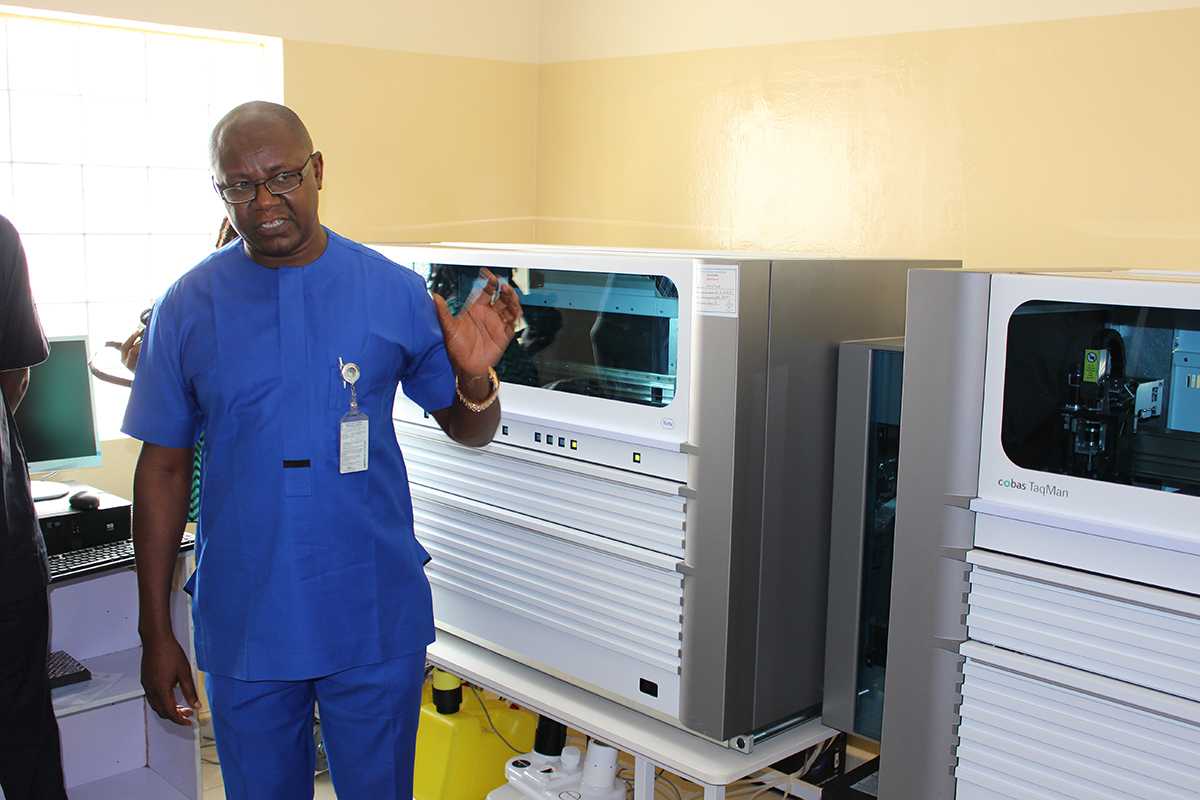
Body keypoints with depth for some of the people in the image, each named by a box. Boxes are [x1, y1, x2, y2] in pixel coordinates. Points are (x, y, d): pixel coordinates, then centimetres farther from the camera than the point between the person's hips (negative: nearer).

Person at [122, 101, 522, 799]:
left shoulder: (393, 290, -6)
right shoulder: (189, 307, -4)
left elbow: (468, 430, 2)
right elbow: (164, 468, 1)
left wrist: (475, 376, -21)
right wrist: (156, 632, 2)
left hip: (375, 620, 0)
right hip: (243, 628, 1)